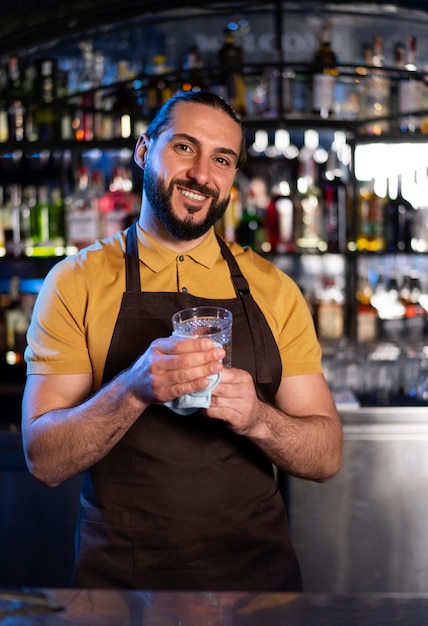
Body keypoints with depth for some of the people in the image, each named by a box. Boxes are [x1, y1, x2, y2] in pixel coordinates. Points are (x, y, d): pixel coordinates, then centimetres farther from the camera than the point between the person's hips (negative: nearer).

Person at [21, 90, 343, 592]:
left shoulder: (272, 290, 0)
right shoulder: (76, 281, -6)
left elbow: (327, 456, -1)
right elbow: (44, 460, -11)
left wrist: (257, 418, -22)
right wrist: (133, 390, -28)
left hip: (256, 571, 2)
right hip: (119, 578, -2)